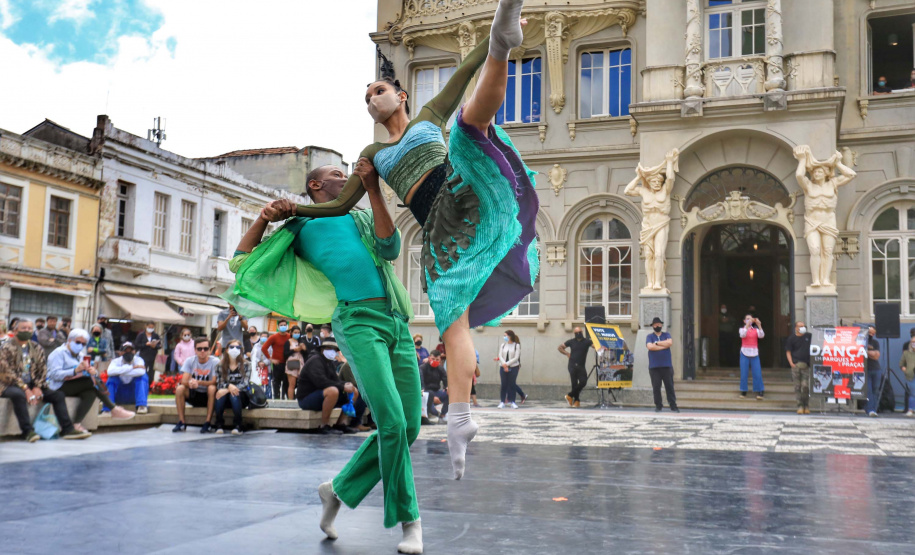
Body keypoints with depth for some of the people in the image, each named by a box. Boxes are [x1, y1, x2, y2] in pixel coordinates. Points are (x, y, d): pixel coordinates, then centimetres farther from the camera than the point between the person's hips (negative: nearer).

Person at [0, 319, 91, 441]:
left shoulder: (37, 348, 12)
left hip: (32, 385, 6)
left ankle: (67, 429, -13)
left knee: (58, 395, -10)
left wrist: (37, 387, -10)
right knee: (19, 395, -39)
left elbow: (42, 370, 8)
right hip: (10, 385, -6)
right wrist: (25, 389, -20)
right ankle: (28, 432, -38)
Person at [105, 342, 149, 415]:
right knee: (112, 379, -26)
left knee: (143, 376, -26)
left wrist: (120, 372, -30)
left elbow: (141, 372, -36)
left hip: (135, 389, 0)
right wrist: (131, 367, -34)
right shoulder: (116, 361, -9)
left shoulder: (138, 360, -11)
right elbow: (110, 371, -34)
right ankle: (106, 409, -29)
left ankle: (141, 406, -32)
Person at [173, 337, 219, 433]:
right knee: (179, 388, -23)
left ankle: (207, 423, -27)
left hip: (208, 396, -3)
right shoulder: (190, 361, -3)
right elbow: (184, 381, -14)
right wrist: (190, 383, -37)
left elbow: (214, 382, -22)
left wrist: (198, 382, -36)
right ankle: (181, 422, -17)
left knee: (212, 388, -34)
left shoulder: (215, 362, -13)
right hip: (194, 394, 3)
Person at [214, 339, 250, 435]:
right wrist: (229, 386, -29)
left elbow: (245, 383, -14)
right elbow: (220, 382, -5)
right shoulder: (222, 365, 4)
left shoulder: (245, 365, -2)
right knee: (220, 394, -33)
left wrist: (227, 390, -27)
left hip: (241, 396, -1)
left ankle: (237, 426, -29)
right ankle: (219, 424, -24)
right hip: (226, 397, 1)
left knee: (234, 395, -36)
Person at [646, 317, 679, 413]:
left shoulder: (666, 335, 13)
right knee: (656, 387, 0)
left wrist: (657, 343, -6)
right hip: (654, 366, -1)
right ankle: (658, 406, 10)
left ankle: (673, 406, 3)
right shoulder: (650, 336, 8)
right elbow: (650, 346, -11)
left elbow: (670, 342, -8)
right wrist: (664, 346, -6)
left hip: (667, 365, 1)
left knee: (669, 386, 0)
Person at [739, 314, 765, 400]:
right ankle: (743, 392, 7)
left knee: (757, 373, -6)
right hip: (744, 353, -1)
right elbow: (742, 335, -17)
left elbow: (761, 336, -10)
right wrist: (747, 325, -28)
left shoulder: (756, 330, 10)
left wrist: (759, 325, -22)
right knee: (743, 373, -1)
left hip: (754, 354, 1)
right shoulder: (742, 329, 6)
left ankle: (759, 392, -4)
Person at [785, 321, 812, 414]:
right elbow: (788, 352, 6)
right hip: (796, 365, 0)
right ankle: (800, 406, 7)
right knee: (797, 386, 0)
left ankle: (806, 406, 7)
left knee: (805, 386, -7)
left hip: (806, 365, 0)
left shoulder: (809, 336, 10)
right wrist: (791, 363, -7)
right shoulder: (792, 339, 6)